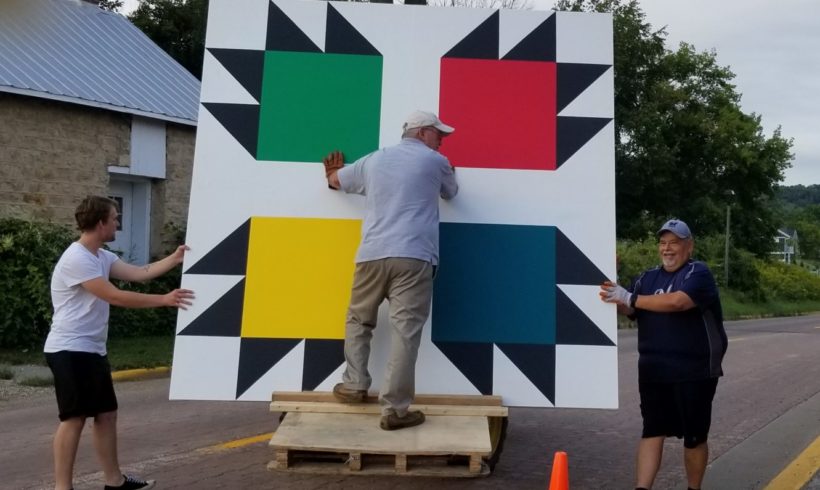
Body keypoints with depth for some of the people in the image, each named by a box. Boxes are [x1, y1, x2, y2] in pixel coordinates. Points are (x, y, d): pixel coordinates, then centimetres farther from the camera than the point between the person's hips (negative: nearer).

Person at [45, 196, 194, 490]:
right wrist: (164, 300, -20)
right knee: (75, 417, -8)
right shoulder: (76, 259, -19)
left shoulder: (102, 256, 12)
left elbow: (139, 273, 9)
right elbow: (115, 297, -22)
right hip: (70, 350, -10)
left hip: (92, 350, 10)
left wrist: (175, 259, 3)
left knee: (106, 413, 12)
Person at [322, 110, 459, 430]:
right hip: (413, 257, -3)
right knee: (405, 330, -7)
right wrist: (449, 174, 55)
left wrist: (332, 173, 61)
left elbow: (336, 180, 36)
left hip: (372, 255, 4)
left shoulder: (373, 160, 21)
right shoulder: (436, 162, 12)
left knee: (358, 320, 22)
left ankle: (355, 384, 19)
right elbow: (451, 193, 32)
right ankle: (394, 409, -8)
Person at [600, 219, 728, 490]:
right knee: (652, 430, 2)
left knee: (694, 435, 10)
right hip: (654, 371, 4)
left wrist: (629, 297, -25)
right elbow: (630, 311, 3)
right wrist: (614, 299, -19)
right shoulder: (647, 278, 11)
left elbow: (677, 301, -26)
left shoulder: (698, 273, -7)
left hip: (694, 371, -4)